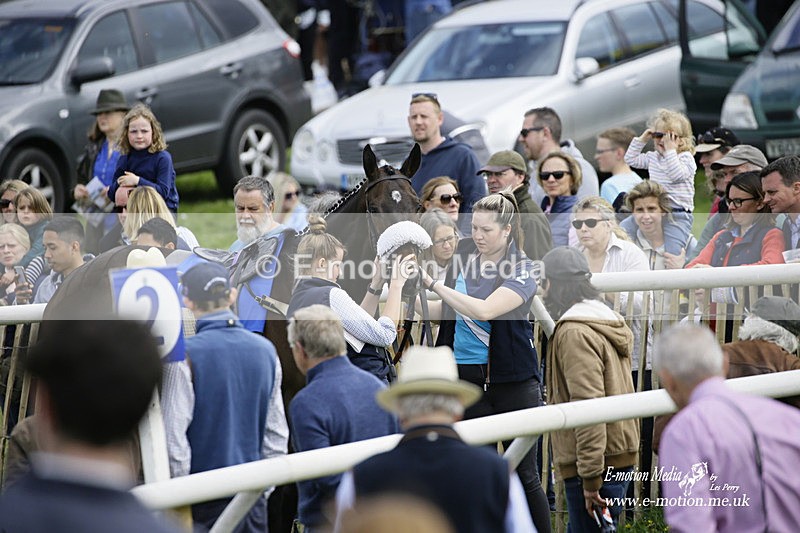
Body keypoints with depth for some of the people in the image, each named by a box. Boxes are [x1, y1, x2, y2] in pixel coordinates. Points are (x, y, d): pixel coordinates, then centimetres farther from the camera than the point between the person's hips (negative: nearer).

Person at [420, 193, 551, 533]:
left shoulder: (522, 271, -8)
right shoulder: (464, 255, 7)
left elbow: (484, 310, -24)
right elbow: (445, 311, 18)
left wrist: (435, 284, -22)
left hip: (512, 380, -4)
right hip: (466, 376, 4)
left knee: (524, 474, 0)